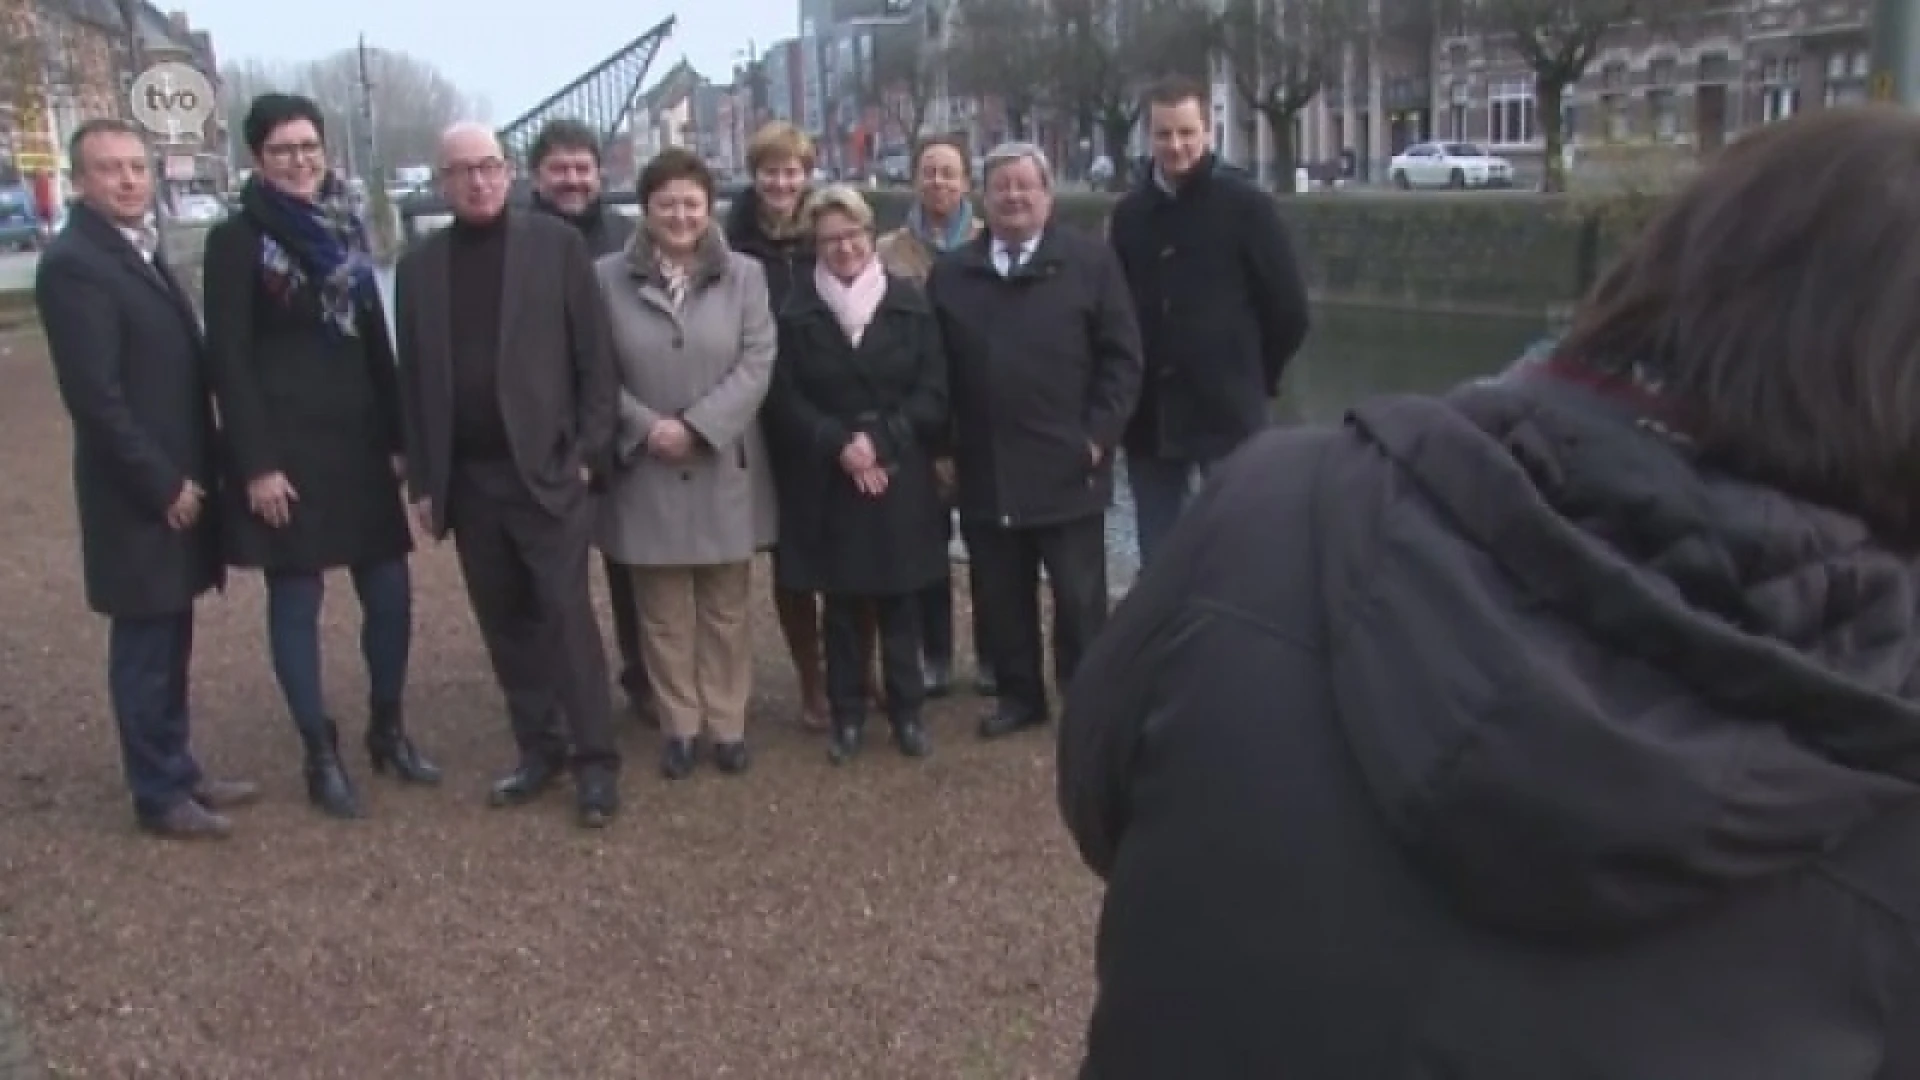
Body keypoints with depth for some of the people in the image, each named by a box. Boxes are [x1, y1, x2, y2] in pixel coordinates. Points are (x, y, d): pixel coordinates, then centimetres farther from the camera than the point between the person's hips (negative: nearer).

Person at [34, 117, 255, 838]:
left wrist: (194, 473, 9)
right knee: (144, 646, 3)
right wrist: (163, 485, -18)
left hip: (178, 483, 8)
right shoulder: (72, 264, -16)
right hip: (141, 496, -8)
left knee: (170, 641, 17)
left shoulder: (142, 251, 13)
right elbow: (95, 396, -21)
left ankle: (179, 771, 28)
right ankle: (159, 795, 15)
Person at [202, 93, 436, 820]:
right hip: (285, 446, -5)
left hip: (357, 440, 5)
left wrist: (398, 437, 8)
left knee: (389, 592, 6)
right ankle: (321, 756, 13)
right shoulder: (237, 240, -5)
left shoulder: (345, 230, 11)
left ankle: (389, 731, 24)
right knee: (296, 600, 3)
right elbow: (228, 360, -10)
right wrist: (256, 464, -15)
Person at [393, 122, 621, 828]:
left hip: (547, 466, -4)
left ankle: (595, 760, 3)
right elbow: (413, 379, 9)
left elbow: (594, 355, -2)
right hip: (468, 477, 4)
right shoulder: (419, 266, 9)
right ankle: (538, 749, 19)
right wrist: (422, 480, 5)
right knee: (505, 623, 9)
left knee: (566, 614, -5)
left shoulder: (557, 244, -1)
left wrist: (589, 450, -8)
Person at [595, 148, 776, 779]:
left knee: (726, 605, 8)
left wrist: (697, 426, -15)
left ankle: (727, 723, 19)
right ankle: (680, 725, 19)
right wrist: (647, 427, -15)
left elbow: (757, 364, -5)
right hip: (645, 472, 0)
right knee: (663, 610, 7)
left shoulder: (744, 275, 4)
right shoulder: (608, 278, 1)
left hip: (724, 468, 1)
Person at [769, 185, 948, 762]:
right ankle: (847, 715, 19)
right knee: (842, 605, 8)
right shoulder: (796, 310, 0)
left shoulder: (909, 303, 1)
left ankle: (907, 711, 19)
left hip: (900, 479, 0)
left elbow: (933, 393, -2)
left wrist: (880, 440, -13)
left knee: (900, 603, 7)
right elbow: (784, 399, -3)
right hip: (828, 483, 0)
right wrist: (839, 445, -15)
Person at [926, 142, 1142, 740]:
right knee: (1001, 597, 11)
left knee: (1079, 598, 5)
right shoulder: (951, 273, 9)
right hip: (985, 470, 3)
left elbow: (1121, 356, -2)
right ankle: (1019, 695, 26)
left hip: (1067, 466, -3)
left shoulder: (1090, 260, -1)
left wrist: (1098, 435, -9)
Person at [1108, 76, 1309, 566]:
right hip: (1150, 415, 4)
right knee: (1158, 561, 11)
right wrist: (1129, 388, 8)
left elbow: (1289, 308, -2)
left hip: (1227, 411, -4)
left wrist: (1254, 380, 3)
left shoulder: (1244, 205, -5)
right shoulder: (1130, 212, 7)